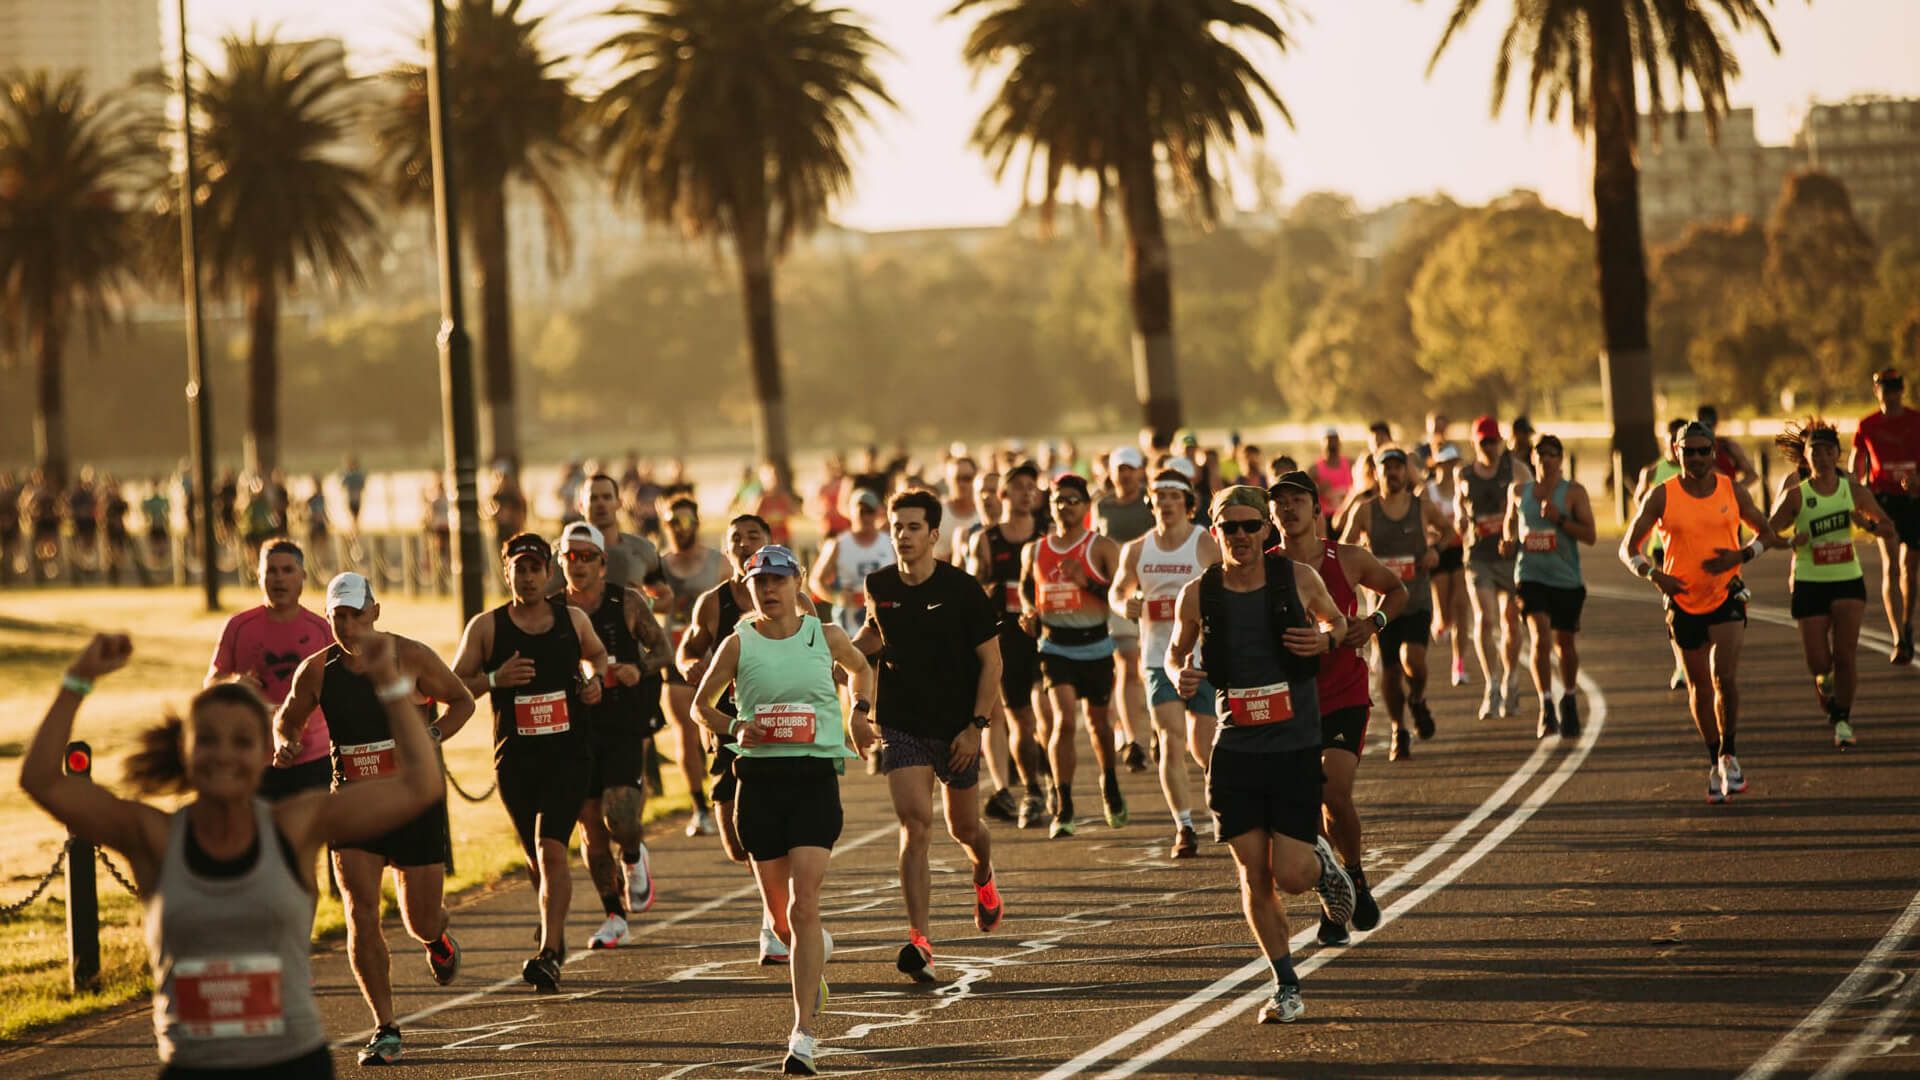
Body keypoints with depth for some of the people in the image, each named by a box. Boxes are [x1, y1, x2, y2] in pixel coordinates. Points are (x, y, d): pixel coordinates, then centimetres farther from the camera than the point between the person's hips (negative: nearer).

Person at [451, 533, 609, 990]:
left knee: (551, 850, -17)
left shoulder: (573, 620, 5)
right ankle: (555, 933, 38)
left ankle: (549, 954, -22)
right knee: (537, 857, 12)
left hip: (568, 752, -1)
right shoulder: (486, 627, 1)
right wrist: (494, 679, -15)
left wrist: (597, 679, 3)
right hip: (515, 758, 1)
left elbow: (597, 654, 25)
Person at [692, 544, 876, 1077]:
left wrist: (859, 711, 10)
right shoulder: (738, 643, 3)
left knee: (803, 907, -14)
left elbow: (860, 668, 26)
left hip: (815, 778, -2)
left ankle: (804, 1033, -15)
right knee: (780, 915, 9)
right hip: (760, 778, 2)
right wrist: (734, 727, -5)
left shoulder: (825, 636, 4)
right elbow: (702, 703, 13)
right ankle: (818, 952, 46)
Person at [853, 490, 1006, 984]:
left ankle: (984, 881, 52)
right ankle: (920, 942, -22)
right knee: (915, 826, -16)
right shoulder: (878, 587, -2)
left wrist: (977, 726, -11)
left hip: (957, 728, -1)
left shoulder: (961, 589, -11)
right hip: (901, 725, 1)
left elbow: (991, 659, -6)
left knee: (964, 828, 15)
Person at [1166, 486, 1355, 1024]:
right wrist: (1180, 675, -7)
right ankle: (1286, 986, 15)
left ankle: (1321, 862, 29)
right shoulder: (1197, 595, -2)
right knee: (1253, 876, 0)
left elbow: (1336, 619, 15)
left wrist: (1327, 638, -8)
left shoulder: (1297, 578, -4)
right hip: (1236, 750, 1)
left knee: (1289, 877, -7)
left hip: (1296, 747, -1)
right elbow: (1177, 649, 15)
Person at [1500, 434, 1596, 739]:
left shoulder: (1574, 492, -2)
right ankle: (1546, 708, -15)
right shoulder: (1519, 491, 7)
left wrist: (1560, 519, -19)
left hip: (1566, 578, 0)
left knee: (1565, 643, 11)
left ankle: (1568, 701, 35)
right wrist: (1509, 541, 4)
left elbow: (1590, 535, -7)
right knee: (1541, 637, -19)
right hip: (1531, 574, 0)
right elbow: (1510, 521, 25)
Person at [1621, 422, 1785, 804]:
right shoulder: (1662, 496, -4)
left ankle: (1729, 754, -1)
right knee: (1699, 687, 9)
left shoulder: (1732, 491, 0)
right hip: (1683, 602, 1)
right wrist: (1654, 575, -20)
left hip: (1726, 597, -1)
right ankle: (1715, 764, 27)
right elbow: (1628, 548, -1)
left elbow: (1767, 533, 11)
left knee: (1725, 677, -19)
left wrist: (1742, 555, -10)